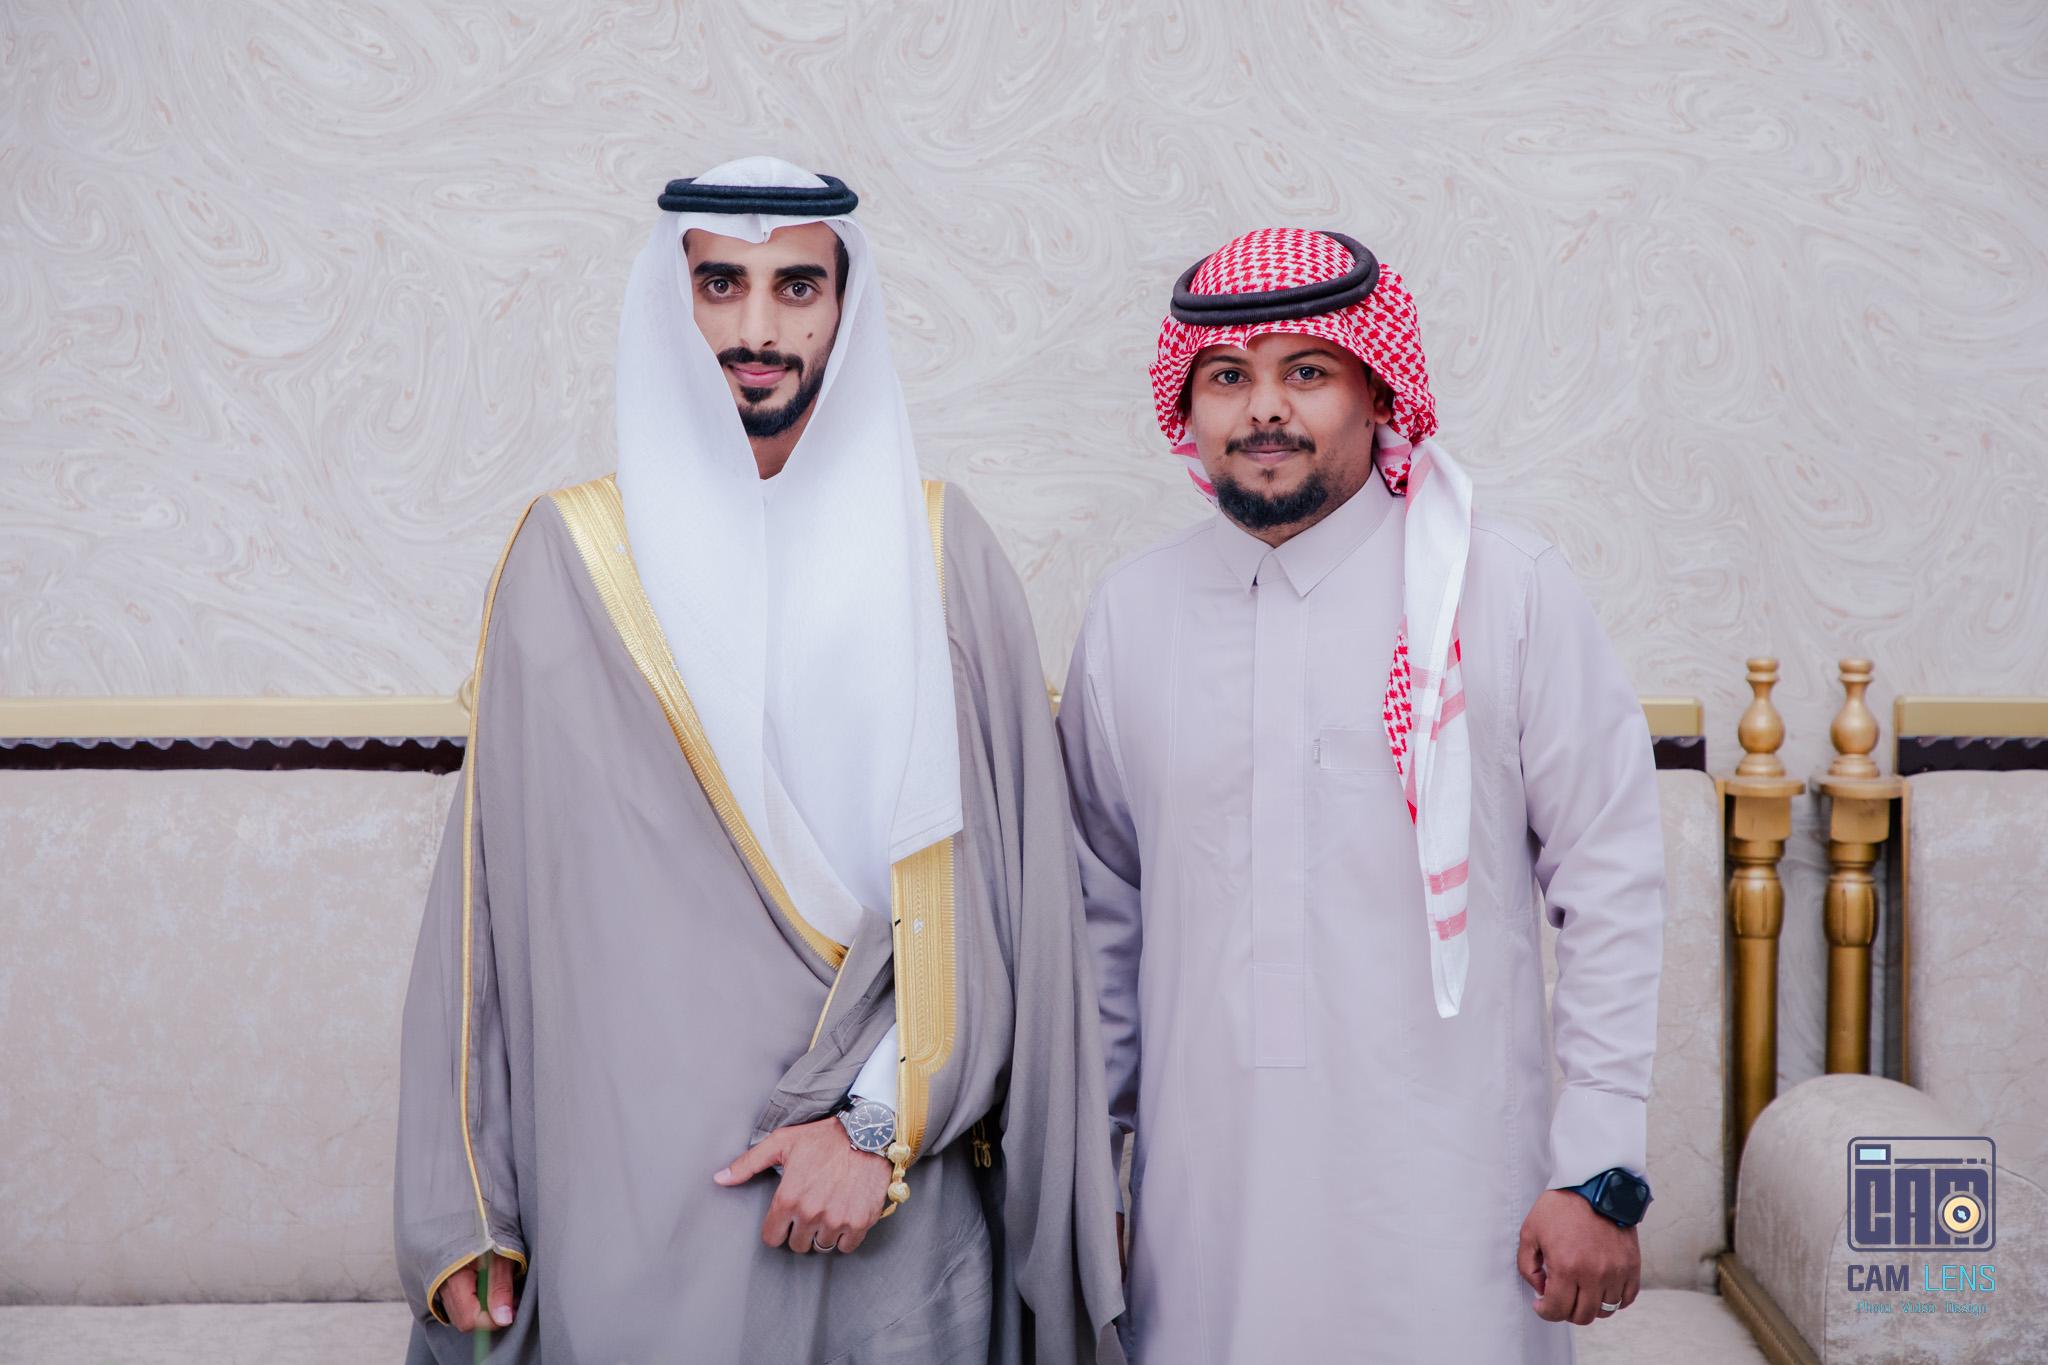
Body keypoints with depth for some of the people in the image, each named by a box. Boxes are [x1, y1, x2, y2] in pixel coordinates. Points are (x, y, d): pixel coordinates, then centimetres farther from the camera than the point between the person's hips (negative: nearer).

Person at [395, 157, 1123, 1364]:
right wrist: (462, 1209, 0)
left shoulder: (936, 548, 1)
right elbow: (493, 889, 2)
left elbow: (1003, 885, -2)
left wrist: (884, 1118, -12)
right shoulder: (571, 557, 1)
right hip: (633, 1190, 0)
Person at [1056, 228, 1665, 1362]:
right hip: (1207, 1195, 3)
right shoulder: (1130, 612, 5)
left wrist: (1601, 1173, -5)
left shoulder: (1506, 589, -4)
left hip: (1449, 1195, -2)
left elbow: (1613, 884, -2)